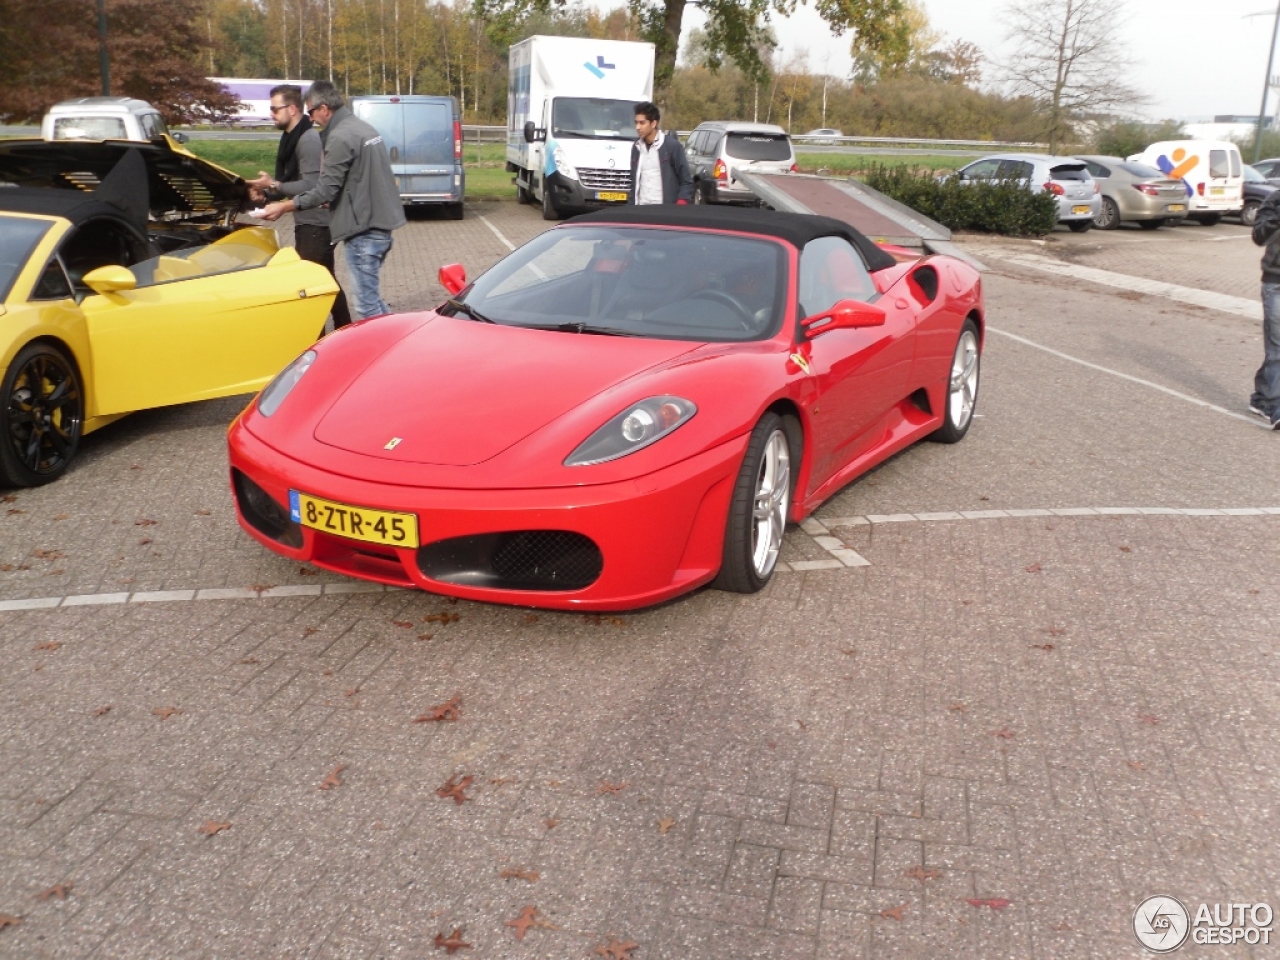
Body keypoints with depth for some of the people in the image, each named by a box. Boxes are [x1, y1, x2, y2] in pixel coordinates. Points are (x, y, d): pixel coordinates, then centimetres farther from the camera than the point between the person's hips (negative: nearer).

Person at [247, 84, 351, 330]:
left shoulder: (309, 139, -17)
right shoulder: (292, 137, 15)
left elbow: (310, 186, -22)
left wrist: (274, 185, -18)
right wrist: (267, 193, 3)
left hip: (315, 223, -10)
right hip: (308, 221, 10)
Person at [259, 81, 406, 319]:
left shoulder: (340, 137, -15)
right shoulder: (364, 127, 15)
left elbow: (327, 190, -17)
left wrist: (285, 206, -9)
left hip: (364, 228, -10)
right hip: (381, 221, 10)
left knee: (366, 301, -5)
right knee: (370, 295, 18)